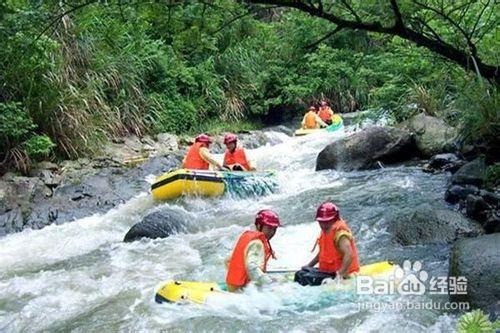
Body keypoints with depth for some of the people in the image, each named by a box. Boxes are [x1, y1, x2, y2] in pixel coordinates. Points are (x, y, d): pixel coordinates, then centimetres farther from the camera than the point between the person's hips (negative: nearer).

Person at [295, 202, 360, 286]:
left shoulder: (340, 233, -18)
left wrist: (340, 274, -39)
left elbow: (349, 255, -31)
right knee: (300, 274, 3)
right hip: (327, 271, 10)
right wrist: (308, 266, 23)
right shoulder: (325, 232, 12)